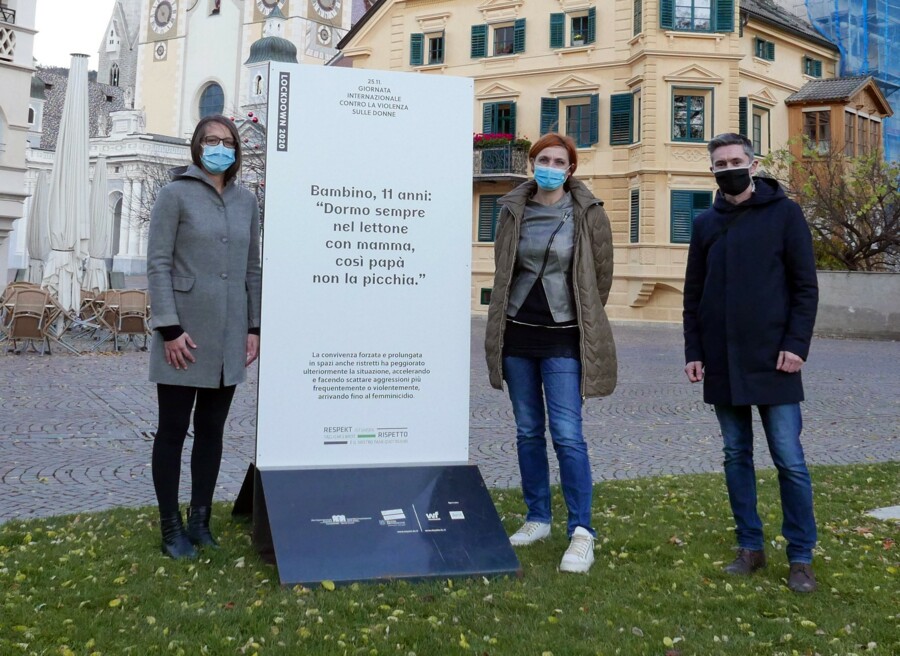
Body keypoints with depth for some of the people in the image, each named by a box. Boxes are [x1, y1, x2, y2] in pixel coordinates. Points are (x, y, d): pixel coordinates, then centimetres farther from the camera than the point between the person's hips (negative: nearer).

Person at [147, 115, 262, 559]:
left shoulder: (246, 201, 11)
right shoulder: (176, 194, -2)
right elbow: (158, 263, -8)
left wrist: (254, 327, 7)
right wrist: (170, 328, -15)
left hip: (229, 338, 5)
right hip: (185, 334, -4)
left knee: (212, 429, 10)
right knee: (173, 429, 4)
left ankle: (200, 520, 21)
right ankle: (171, 527, 13)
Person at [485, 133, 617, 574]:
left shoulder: (588, 214, -3)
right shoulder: (513, 211, 5)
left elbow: (602, 275, 5)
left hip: (563, 339, -3)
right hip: (517, 336, 4)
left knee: (567, 435, -9)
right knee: (528, 432, 10)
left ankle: (581, 532, -2)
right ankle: (537, 518, 23)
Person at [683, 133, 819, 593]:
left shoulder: (784, 214, 1)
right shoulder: (706, 223, 11)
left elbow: (805, 287, -2)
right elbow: (693, 293, 12)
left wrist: (796, 345, -11)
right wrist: (693, 352, 6)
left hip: (772, 361, -4)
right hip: (722, 363, 4)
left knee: (789, 460, -2)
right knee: (736, 456, 10)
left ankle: (801, 558, 10)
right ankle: (750, 547, 21)